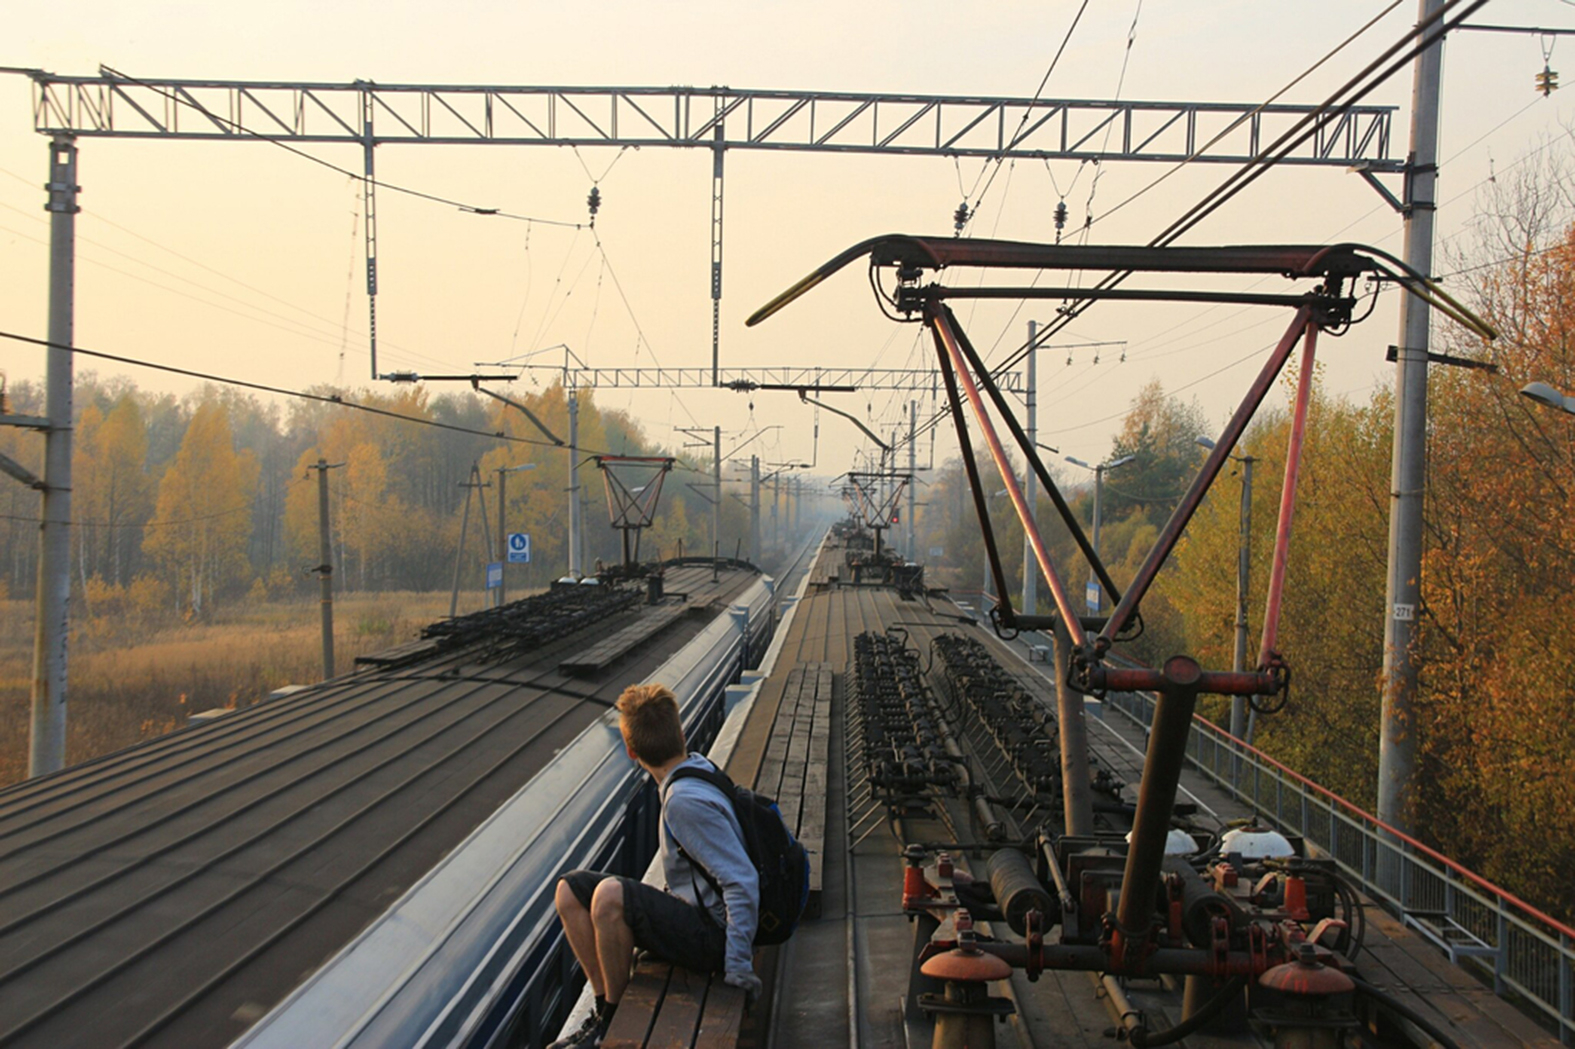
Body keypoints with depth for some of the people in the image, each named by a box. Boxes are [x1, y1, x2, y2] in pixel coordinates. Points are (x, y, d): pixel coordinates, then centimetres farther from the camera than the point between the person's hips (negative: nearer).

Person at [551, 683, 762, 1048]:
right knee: (570, 890, 4)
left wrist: (738, 964, -26)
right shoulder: (698, 768, 3)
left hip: (710, 936, -10)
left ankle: (613, 1016, -13)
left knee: (610, 894, -32)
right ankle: (604, 1004, 4)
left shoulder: (686, 802, -26)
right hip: (693, 910, 10)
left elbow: (743, 882, -28)